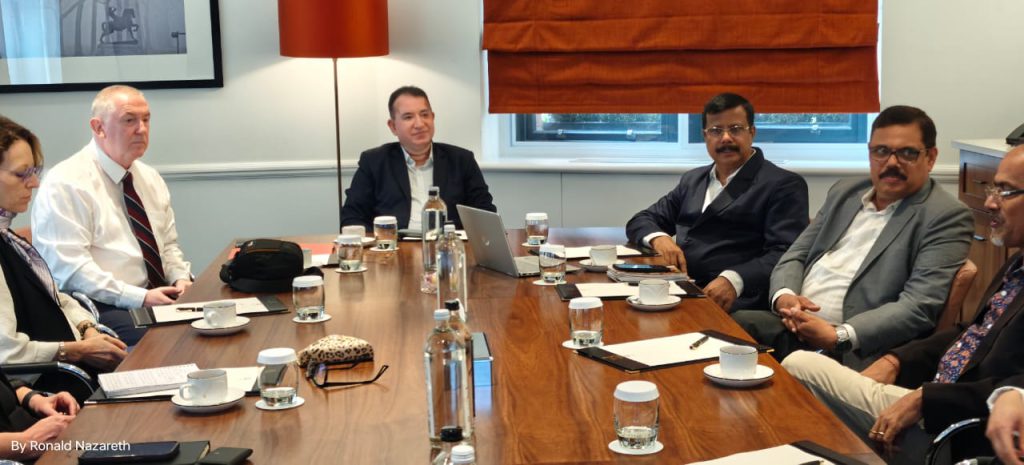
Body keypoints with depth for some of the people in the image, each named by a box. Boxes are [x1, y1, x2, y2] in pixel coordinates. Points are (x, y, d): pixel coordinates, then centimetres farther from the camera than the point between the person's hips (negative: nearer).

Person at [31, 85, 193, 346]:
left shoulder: (149, 178, 17)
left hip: (160, 296, 8)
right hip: (104, 306, -8)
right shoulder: (66, 184, -8)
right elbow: (69, 266, -16)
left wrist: (181, 279, 0)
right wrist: (140, 298, -22)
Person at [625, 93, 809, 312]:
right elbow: (640, 221, 23)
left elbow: (785, 253, -10)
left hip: (732, 301, -6)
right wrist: (658, 238, -2)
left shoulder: (784, 185, 2)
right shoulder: (692, 180, 22)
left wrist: (734, 280, -27)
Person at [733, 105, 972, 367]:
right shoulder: (844, 193, 18)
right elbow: (797, 255, 19)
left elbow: (920, 306, -14)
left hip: (854, 353, -6)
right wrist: (783, 295, -5)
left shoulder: (947, 218, -4)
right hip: (792, 326, 7)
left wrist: (839, 336, -23)